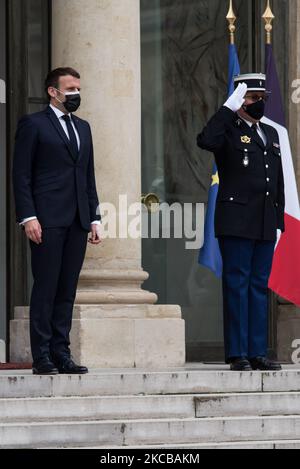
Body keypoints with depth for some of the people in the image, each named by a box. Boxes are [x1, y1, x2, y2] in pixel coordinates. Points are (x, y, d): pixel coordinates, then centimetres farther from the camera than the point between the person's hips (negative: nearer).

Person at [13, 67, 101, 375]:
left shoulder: (82, 128, 20)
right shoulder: (33, 124, 1)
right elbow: (21, 174, -4)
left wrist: (94, 218, 12)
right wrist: (28, 217, -13)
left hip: (77, 222, 6)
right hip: (48, 220, -6)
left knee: (67, 290, 5)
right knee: (45, 289, -6)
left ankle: (61, 354, 7)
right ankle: (42, 358, -5)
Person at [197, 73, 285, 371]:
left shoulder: (271, 134, 20)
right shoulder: (228, 130, -1)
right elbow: (205, 141, -25)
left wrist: (279, 217, 15)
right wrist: (230, 107, -20)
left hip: (265, 226, 7)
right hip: (237, 221, -7)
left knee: (260, 287, 8)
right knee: (237, 285, -5)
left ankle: (258, 353, 11)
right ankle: (237, 355, -4)